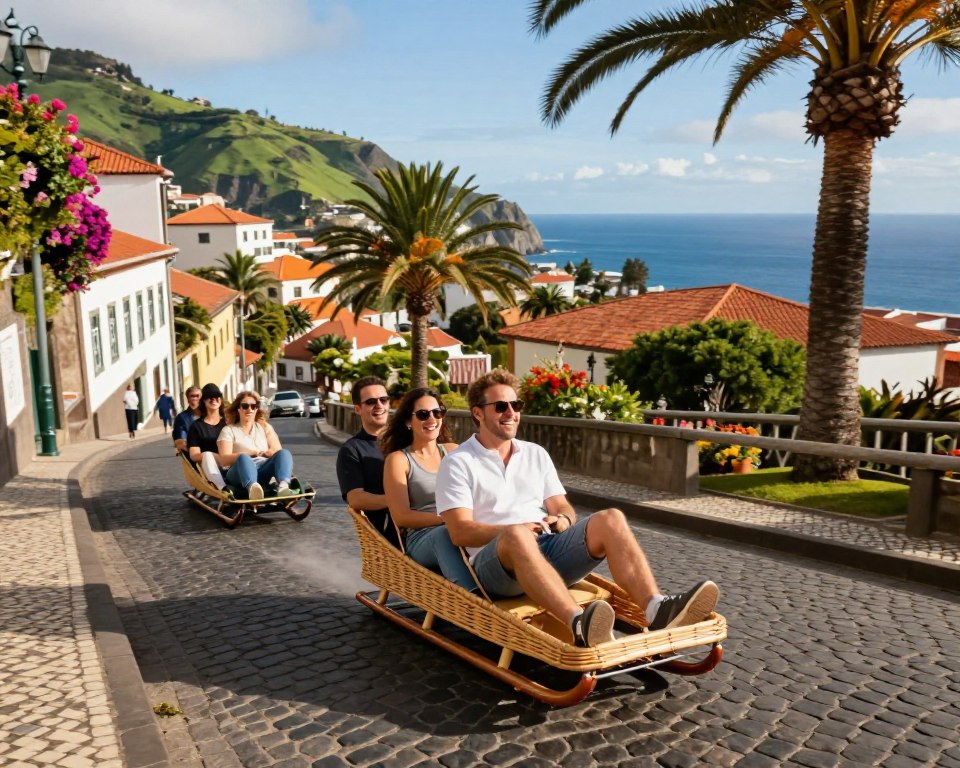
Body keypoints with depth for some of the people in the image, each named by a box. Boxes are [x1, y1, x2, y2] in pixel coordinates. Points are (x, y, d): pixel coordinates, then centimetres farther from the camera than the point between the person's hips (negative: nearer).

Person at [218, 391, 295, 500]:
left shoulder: (265, 427, 24)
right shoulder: (229, 430, 14)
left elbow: (278, 451, 10)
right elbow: (224, 460, -2)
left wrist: (271, 452, -16)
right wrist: (253, 453, -13)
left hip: (264, 471, 3)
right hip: (240, 472, -3)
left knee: (284, 453, -25)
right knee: (243, 458, -36)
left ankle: (283, 485, -56)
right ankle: (252, 487, -69)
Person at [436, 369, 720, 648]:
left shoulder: (536, 454, 21)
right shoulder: (457, 464, 4)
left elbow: (562, 507, 17)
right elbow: (460, 532, -6)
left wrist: (563, 518, -8)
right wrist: (516, 529, -19)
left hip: (549, 547, 5)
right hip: (496, 560, -5)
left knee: (610, 519, -21)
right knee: (517, 536, -40)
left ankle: (657, 609, -41)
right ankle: (579, 625, -61)